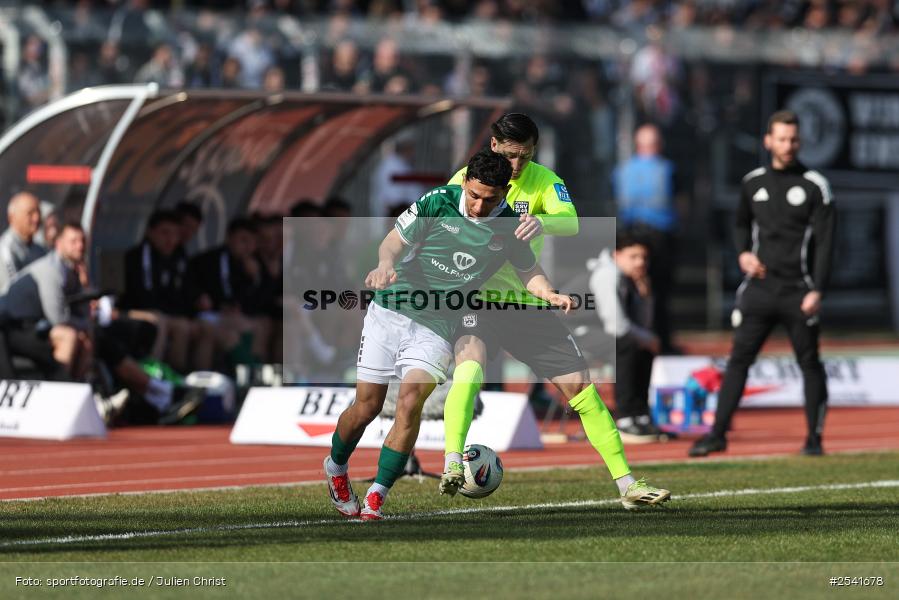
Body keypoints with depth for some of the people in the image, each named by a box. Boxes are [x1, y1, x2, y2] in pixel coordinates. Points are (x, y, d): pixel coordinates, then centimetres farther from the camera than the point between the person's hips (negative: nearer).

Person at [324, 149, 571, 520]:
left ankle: (376, 497, -18)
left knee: (411, 399, -23)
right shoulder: (438, 202, -9)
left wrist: (550, 295, -9)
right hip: (391, 311, 0)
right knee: (367, 406, 2)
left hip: (436, 326, 0)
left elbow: (529, 271, 12)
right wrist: (386, 263, -29)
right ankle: (336, 467, 34)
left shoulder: (508, 227, -3)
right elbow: (393, 241, -6)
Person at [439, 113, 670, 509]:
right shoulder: (467, 178, -3)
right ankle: (452, 466, -39)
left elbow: (571, 222, -20)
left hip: (527, 302, 3)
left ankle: (627, 484, 6)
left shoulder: (543, 180, -1)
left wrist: (541, 222, -43)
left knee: (580, 386, 0)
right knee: (469, 368, -33)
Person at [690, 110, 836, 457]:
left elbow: (824, 242, -6)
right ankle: (718, 434, 2)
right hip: (759, 285, 3)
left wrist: (816, 291, -14)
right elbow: (741, 224, 25)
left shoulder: (814, 186, -2)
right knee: (738, 359, 0)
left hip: (798, 291, -3)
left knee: (809, 363, 2)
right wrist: (743, 253, 4)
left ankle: (814, 437, 10)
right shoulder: (753, 182, 9)